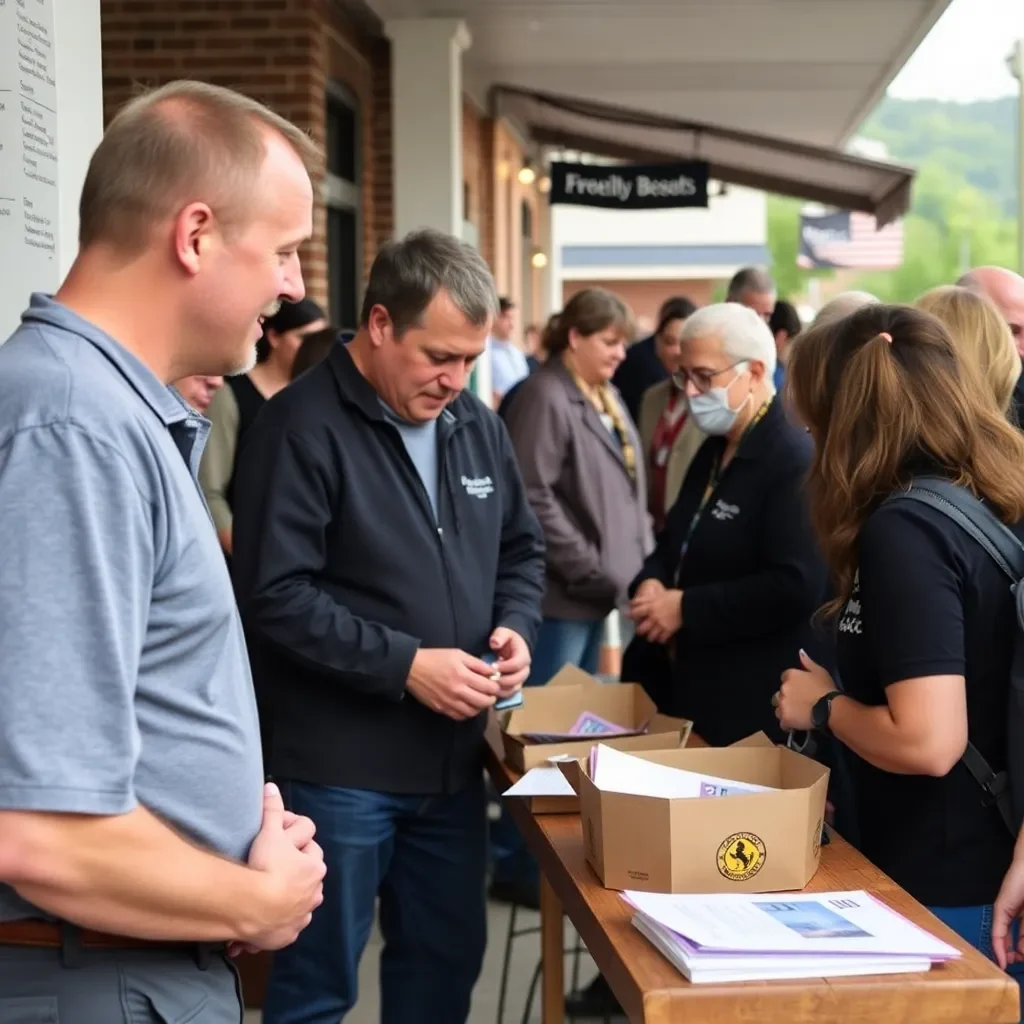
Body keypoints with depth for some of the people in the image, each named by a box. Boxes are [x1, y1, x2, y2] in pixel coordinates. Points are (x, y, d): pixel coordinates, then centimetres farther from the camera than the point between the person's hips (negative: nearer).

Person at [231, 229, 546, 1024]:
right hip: (339, 765, -7)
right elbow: (274, 595, -21)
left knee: (447, 958, 19)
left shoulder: (476, 425, 9)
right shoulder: (303, 425, -15)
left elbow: (522, 550, 19)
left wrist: (516, 628, -2)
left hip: (453, 756, 7)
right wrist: (403, 664, -22)